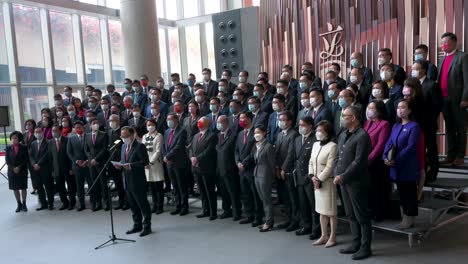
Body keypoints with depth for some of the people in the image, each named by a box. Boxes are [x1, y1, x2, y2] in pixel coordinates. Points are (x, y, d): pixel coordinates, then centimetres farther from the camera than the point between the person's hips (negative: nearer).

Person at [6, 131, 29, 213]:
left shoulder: (24, 147, -3)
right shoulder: (8, 148, 5)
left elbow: (26, 159, -6)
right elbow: (7, 160, 2)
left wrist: (19, 167, -14)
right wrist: (13, 168, -10)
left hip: (22, 171, -2)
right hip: (12, 171, 2)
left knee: (23, 188, 4)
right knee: (15, 188, 6)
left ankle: (24, 204, 14)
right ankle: (19, 204, 16)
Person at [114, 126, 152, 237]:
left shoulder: (140, 146, -11)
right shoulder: (123, 146, 14)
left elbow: (145, 161, -17)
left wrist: (131, 165, -24)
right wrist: (120, 165, 0)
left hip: (137, 180, -8)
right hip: (127, 180, 8)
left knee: (143, 204, 1)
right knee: (132, 204, 15)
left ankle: (147, 226, 11)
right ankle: (137, 225, 26)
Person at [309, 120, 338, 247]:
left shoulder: (332, 146, -12)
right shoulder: (315, 145, 12)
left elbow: (330, 167, -16)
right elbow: (311, 162, 13)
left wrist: (319, 179, -14)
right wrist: (312, 176, -2)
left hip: (327, 182, -7)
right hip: (316, 182, 7)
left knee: (331, 210, 3)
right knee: (321, 210, 14)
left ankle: (332, 237, 14)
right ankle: (324, 236, 24)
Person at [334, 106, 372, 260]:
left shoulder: (362, 136, -12)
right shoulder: (343, 135, 13)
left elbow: (359, 162, -18)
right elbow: (338, 157, 15)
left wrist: (343, 177, -17)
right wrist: (337, 175, 0)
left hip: (356, 182, -8)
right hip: (344, 182, 8)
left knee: (361, 216, 3)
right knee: (351, 215, 16)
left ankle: (365, 247, 14)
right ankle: (356, 243, 28)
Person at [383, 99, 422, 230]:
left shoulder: (414, 126, -9)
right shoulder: (396, 126, 12)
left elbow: (411, 147, -17)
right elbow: (389, 142, 5)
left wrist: (396, 159, -21)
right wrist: (386, 157, -12)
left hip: (409, 166, -6)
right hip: (396, 166, 6)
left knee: (409, 192, 4)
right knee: (401, 192, 14)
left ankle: (410, 218, 15)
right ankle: (405, 215, 25)